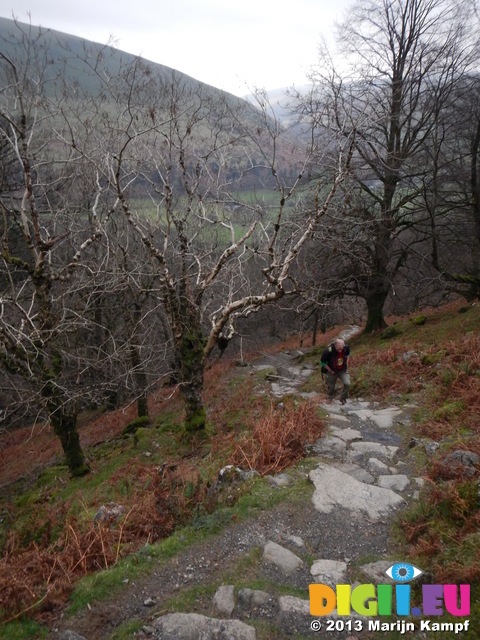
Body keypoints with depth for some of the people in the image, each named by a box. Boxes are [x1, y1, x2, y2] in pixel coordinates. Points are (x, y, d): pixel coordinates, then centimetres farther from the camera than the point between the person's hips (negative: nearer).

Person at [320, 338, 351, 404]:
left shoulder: (346, 348, -21)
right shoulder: (328, 351, -33)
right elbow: (322, 362, -16)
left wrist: (346, 364, 3)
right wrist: (330, 371, -13)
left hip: (343, 370, 2)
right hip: (332, 371, -2)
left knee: (347, 384, -18)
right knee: (330, 388, 9)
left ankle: (343, 398, 8)